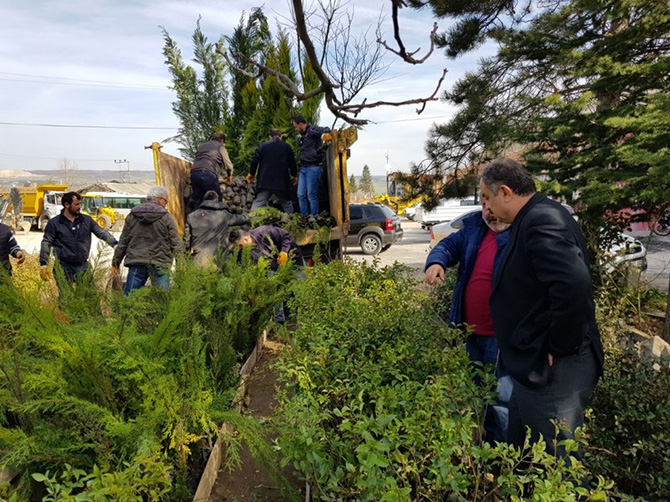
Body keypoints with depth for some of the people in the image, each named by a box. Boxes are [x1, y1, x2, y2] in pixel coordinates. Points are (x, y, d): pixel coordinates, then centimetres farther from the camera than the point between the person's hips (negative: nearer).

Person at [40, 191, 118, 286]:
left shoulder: (87, 220, 7)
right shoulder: (54, 223, 0)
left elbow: (102, 233, 3)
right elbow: (46, 243, 1)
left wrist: (115, 244, -12)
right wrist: (43, 265, -6)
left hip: (83, 267, 3)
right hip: (63, 267, -2)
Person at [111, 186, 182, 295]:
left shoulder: (132, 216, 10)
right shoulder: (166, 217, 0)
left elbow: (123, 242, 12)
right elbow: (175, 243, -3)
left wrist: (115, 263, 19)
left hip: (136, 263, 3)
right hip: (160, 265, -2)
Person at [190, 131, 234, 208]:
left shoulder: (201, 146, 30)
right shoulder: (220, 146, 12)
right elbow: (228, 165, 7)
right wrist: (229, 175, 25)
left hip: (194, 173, 6)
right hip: (208, 173, -6)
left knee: (198, 201, 11)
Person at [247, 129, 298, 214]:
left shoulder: (262, 145, 4)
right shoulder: (287, 147, 6)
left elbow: (255, 161, 1)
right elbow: (292, 164, 9)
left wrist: (251, 174, 15)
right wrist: (294, 176, 25)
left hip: (265, 181, 0)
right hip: (282, 182, 1)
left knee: (258, 202, 0)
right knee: (286, 202, 16)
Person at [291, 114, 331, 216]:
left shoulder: (312, 130, -7)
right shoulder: (302, 136, 20)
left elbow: (326, 130, -23)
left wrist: (327, 133, -39)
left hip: (313, 167, -9)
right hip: (303, 168, 9)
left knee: (311, 195, -6)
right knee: (301, 195, 7)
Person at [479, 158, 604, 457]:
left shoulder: (542, 220, -21)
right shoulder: (537, 217, 11)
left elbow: (573, 284, -34)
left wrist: (559, 348, -23)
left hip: (552, 373, -10)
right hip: (536, 367, 10)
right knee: (519, 458, 23)